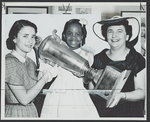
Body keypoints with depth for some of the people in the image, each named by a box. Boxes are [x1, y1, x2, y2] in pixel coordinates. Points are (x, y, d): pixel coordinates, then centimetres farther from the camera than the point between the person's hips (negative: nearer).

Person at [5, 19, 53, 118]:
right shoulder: (10, 62, -17)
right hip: (16, 113, -7)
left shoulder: (30, 62, 7)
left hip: (31, 112, 7)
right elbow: (24, 99, -19)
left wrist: (39, 78, -7)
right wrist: (44, 79, -13)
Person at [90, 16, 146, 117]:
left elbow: (142, 92, -11)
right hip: (102, 113, 2)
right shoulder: (98, 58, 3)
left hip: (129, 113, -2)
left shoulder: (137, 59, -6)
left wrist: (122, 95, -27)